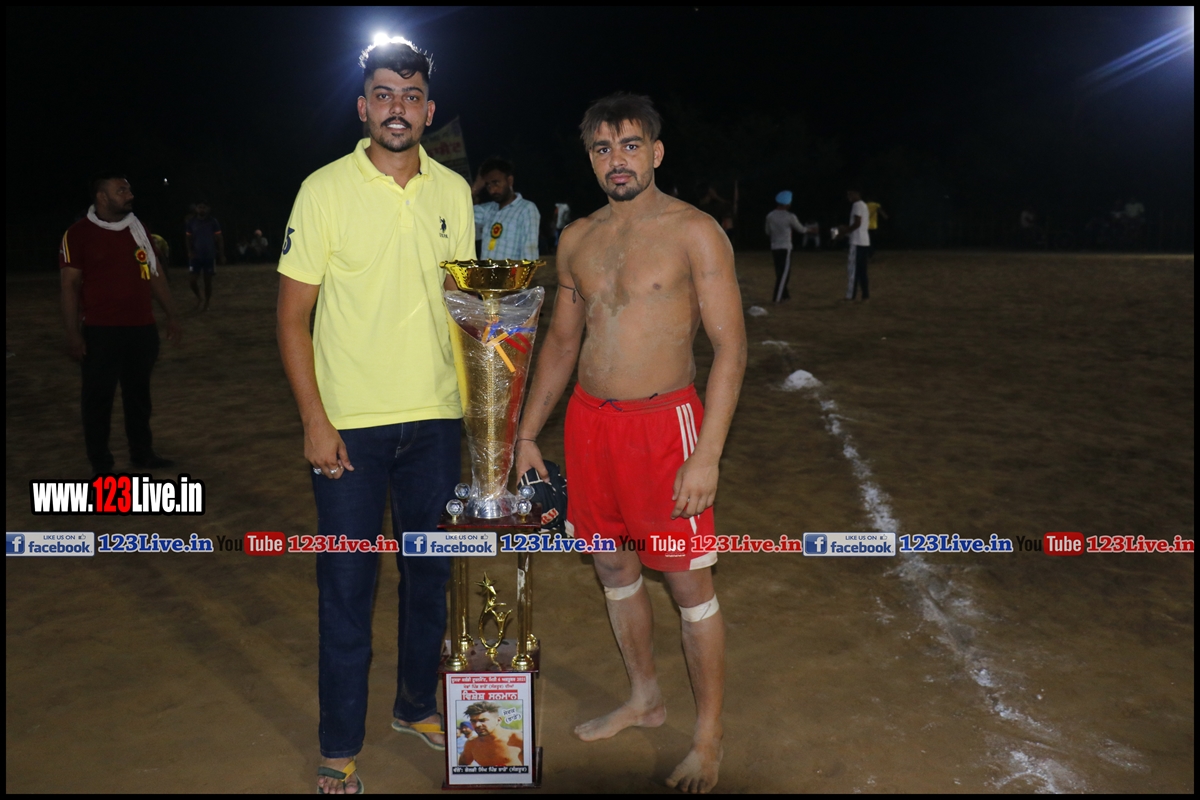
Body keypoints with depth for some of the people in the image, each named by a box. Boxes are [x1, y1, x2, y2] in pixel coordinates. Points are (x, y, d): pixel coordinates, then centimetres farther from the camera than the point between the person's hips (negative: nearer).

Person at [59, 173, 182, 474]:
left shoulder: (138, 229, 10)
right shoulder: (78, 234, -6)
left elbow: (156, 275, 16)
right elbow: (69, 285, -7)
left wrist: (171, 315, 12)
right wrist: (73, 334, -11)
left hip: (142, 328, 5)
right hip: (101, 331, -5)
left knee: (139, 393, 15)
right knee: (98, 397, 2)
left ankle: (142, 453, 27)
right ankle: (101, 464, 12)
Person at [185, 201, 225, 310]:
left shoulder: (213, 222, -3)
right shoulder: (191, 222, 2)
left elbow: (219, 238, 0)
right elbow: (189, 239, 10)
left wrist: (222, 255, -4)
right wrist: (190, 251, -6)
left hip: (210, 256, -1)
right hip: (196, 256, 1)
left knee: (208, 280, 3)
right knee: (194, 280, -5)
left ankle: (206, 303, 15)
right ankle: (198, 297, 24)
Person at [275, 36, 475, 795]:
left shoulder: (454, 191, 5)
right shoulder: (326, 189, -5)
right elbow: (292, 316, -4)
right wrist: (315, 420, -11)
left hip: (436, 418, 4)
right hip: (349, 422, -3)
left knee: (431, 570, 15)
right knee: (347, 585, 4)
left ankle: (417, 704, 36)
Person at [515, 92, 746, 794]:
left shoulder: (694, 231, -8)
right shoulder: (577, 239, 9)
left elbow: (731, 346, -12)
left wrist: (707, 454, -20)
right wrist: (528, 434, 13)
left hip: (663, 421, -6)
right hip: (589, 420, 6)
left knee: (689, 581, 3)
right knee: (614, 567, 16)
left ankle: (709, 738, 21)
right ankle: (645, 699, 38)